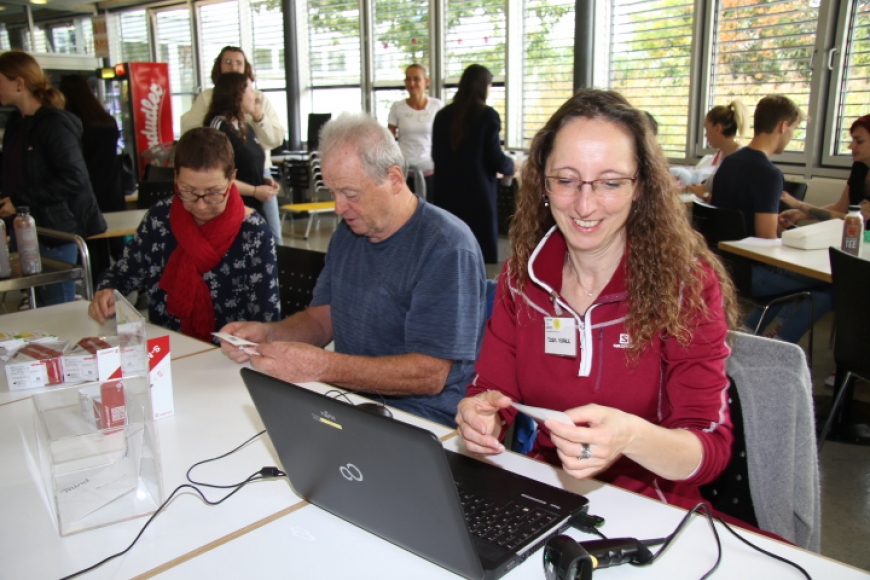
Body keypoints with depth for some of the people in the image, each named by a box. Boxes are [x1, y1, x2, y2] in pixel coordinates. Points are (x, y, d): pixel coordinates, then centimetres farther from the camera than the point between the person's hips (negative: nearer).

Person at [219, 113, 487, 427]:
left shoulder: (447, 247, -17)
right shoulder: (348, 232, 10)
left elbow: (429, 374, -22)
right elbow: (321, 318, 15)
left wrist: (322, 366, -27)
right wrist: (268, 334, -6)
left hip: (423, 423, -7)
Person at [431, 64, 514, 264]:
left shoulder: (442, 115, 6)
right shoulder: (487, 115, -8)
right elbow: (495, 159, -9)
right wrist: (511, 165, 12)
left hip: (446, 194, 5)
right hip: (477, 194, -5)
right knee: (483, 252, 3)